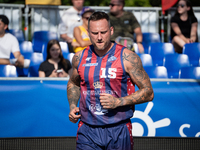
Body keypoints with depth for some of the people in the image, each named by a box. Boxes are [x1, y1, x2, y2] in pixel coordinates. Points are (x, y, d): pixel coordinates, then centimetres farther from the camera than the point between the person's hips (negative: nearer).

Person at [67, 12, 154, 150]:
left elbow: (148, 93, -3)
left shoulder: (128, 58, -5)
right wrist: (72, 106, 8)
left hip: (118, 130, -2)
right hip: (88, 131, 2)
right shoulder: (80, 58, 6)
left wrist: (118, 102, -15)